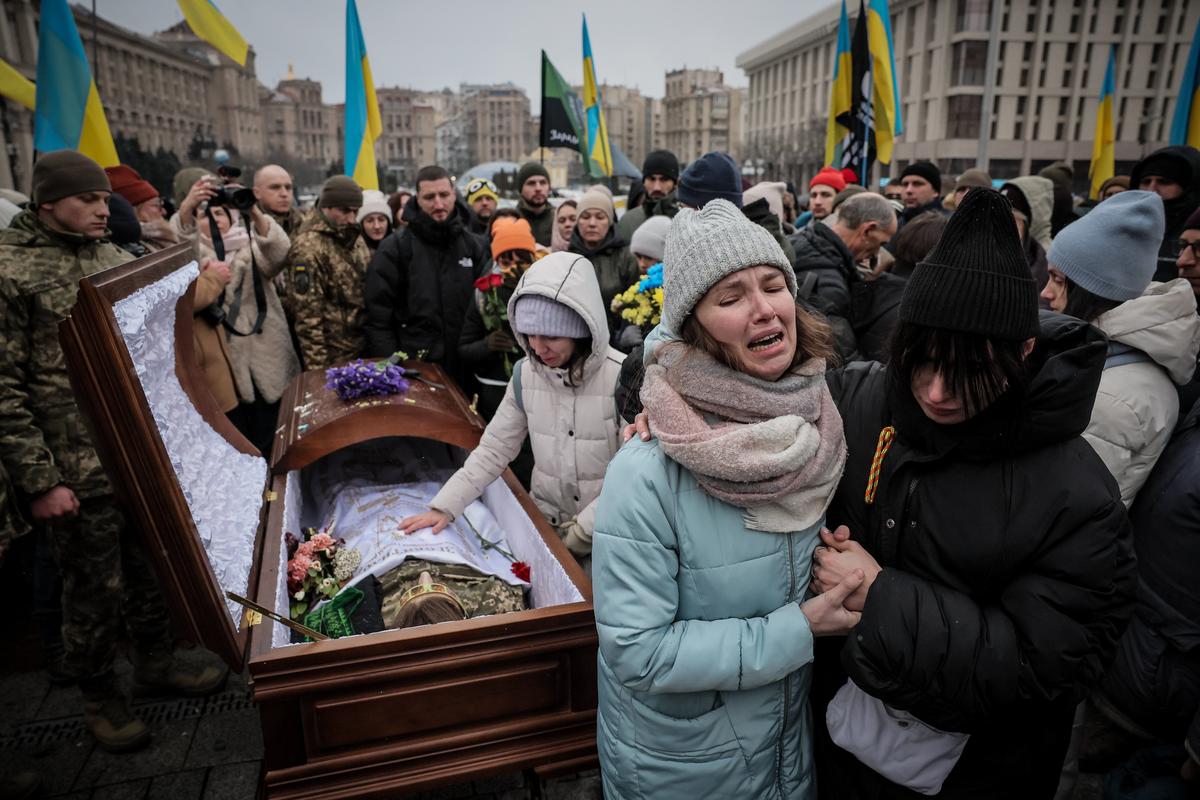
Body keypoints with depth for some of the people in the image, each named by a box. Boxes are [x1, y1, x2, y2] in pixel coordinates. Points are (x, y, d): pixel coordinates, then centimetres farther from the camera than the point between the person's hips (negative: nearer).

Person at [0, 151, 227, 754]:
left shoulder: (116, 259, 8)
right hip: (77, 472, -6)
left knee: (154, 568, 18)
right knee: (96, 590, 9)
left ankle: (154, 660, 40)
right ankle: (99, 697, 32)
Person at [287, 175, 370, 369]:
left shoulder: (355, 238, 9)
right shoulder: (309, 248, -16)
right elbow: (307, 314, -18)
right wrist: (317, 366, -20)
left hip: (363, 350, 7)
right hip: (333, 358, -7)